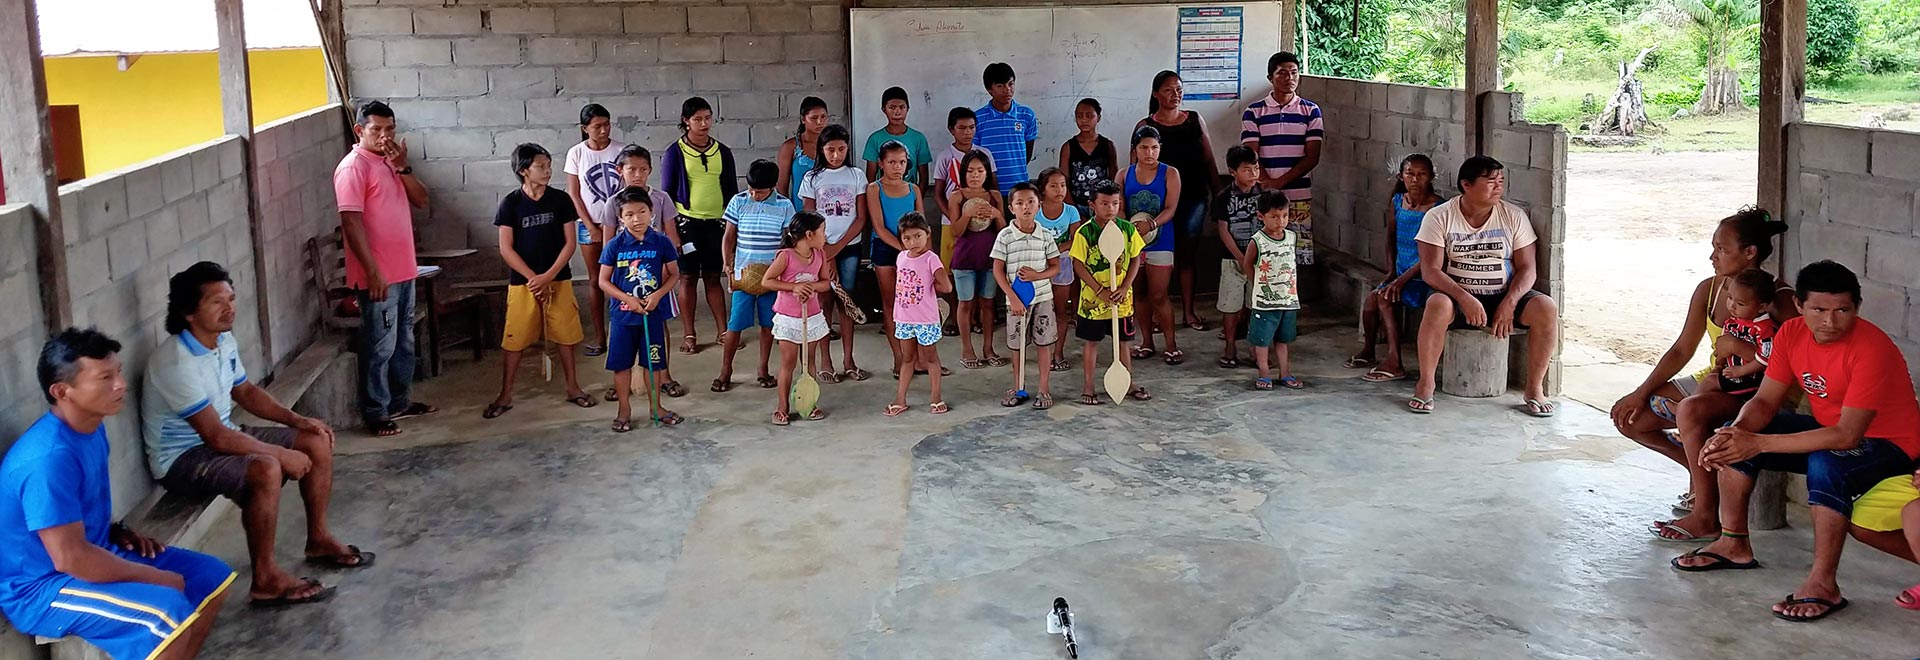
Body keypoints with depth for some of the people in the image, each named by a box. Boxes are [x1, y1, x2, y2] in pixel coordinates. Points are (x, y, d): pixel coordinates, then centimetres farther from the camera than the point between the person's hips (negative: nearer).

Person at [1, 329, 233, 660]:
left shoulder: (91, 427, 2)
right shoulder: (49, 458, -28)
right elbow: (69, 558, -29)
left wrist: (117, 531, 3)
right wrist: (158, 578, -19)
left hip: (93, 555, 10)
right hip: (42, 588, -10)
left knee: (213, 577, 6)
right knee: (168, 612, -30)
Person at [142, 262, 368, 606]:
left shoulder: (224, 341, 0)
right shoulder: (176, 362, -29)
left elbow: (245, 391, 17)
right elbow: (217, 437, -30)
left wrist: (296, 420, 3)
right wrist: (282, 454, -24)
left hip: (221, 436, 9)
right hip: (182, 458, -9)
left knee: (318, 442, 2)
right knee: (266, 470, -35)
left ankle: (318, 539, 15)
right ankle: (266, 579, -22)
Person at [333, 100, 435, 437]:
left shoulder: (390, 162, 14)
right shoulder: (353, 167, -13)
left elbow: (421, 200, 9)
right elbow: (351, 222, -20)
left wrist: (402, 167, -8)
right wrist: (373, 272, -23)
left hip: (403, 271, 9)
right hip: (377, 276, -9)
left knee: (403, 342, 17)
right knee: (379, 347, -2)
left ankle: (400, 401, 29)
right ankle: (376, 413, 8)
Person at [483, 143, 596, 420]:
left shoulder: (561, 200, -1)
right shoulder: (510, 203, -4)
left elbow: (569, 243, -1)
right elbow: (506, 249, -6)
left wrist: (548, 276, -11)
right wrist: (533, 278, -13)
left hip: (558, 280, 1)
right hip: (522, 282, -1)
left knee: (565, 335, 7)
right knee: (513, 340, 2)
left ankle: (572, 387, 22)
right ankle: (505, 395, 12)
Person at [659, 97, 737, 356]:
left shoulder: (722, 152, 7)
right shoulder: (674, 152, -2)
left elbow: (732, 189, 12)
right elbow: (666, 192, 0)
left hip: (717, 222, 2)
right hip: (687, 221, -2)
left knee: (713, 277, 8)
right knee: (688, 277, 3)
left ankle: (723, 330, 13)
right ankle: (689, 335, 9)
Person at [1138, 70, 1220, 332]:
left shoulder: (1195, 120, 8)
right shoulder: (1145, 126, 0)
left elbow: (1209, 161, 11)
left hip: (1194, 197, 2)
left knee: (1188, 255, 8)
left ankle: (1189, 311, 15)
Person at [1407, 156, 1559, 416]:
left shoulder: (1514, 216, 1)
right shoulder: (1439, 217, -6)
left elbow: (1527, 268, -1)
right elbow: (1430, 270, -12)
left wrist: (1509, 303, -19)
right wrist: (1464, 298, -27)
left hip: (1505, 297, 3)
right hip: (1458, 295, -2)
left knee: (1547, 308, -26)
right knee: (1437, 305, -37)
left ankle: (1535, 388, -12)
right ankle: (1425, 383, -21)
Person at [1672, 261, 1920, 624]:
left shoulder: (1870, 349, -30)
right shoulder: (1792, 334, -8)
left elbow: (1847, 436, -34)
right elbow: (1765, 402, -5)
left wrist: (1760, 444, -37)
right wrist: (1735, 431, -28)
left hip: (1887, 445, -8)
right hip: (1828, 430, 8)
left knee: (1826, 464, -38)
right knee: (1733, 438, -3)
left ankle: (1823, 585, -29)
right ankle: (1734, 545, 9)